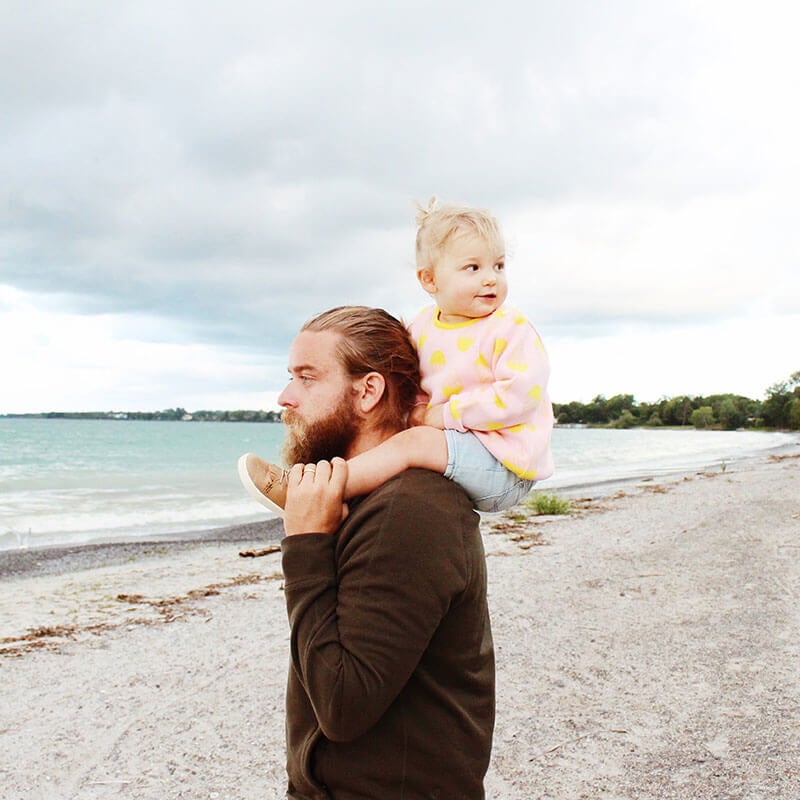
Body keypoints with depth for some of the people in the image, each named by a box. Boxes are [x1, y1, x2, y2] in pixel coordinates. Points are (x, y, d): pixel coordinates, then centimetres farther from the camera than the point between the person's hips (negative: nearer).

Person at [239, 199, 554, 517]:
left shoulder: (511, 329, -11)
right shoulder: (423, 326, 8)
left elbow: (520, 393, -22)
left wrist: (447, 414, -19)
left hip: (505, 464, -8)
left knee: (412, 442, -24)